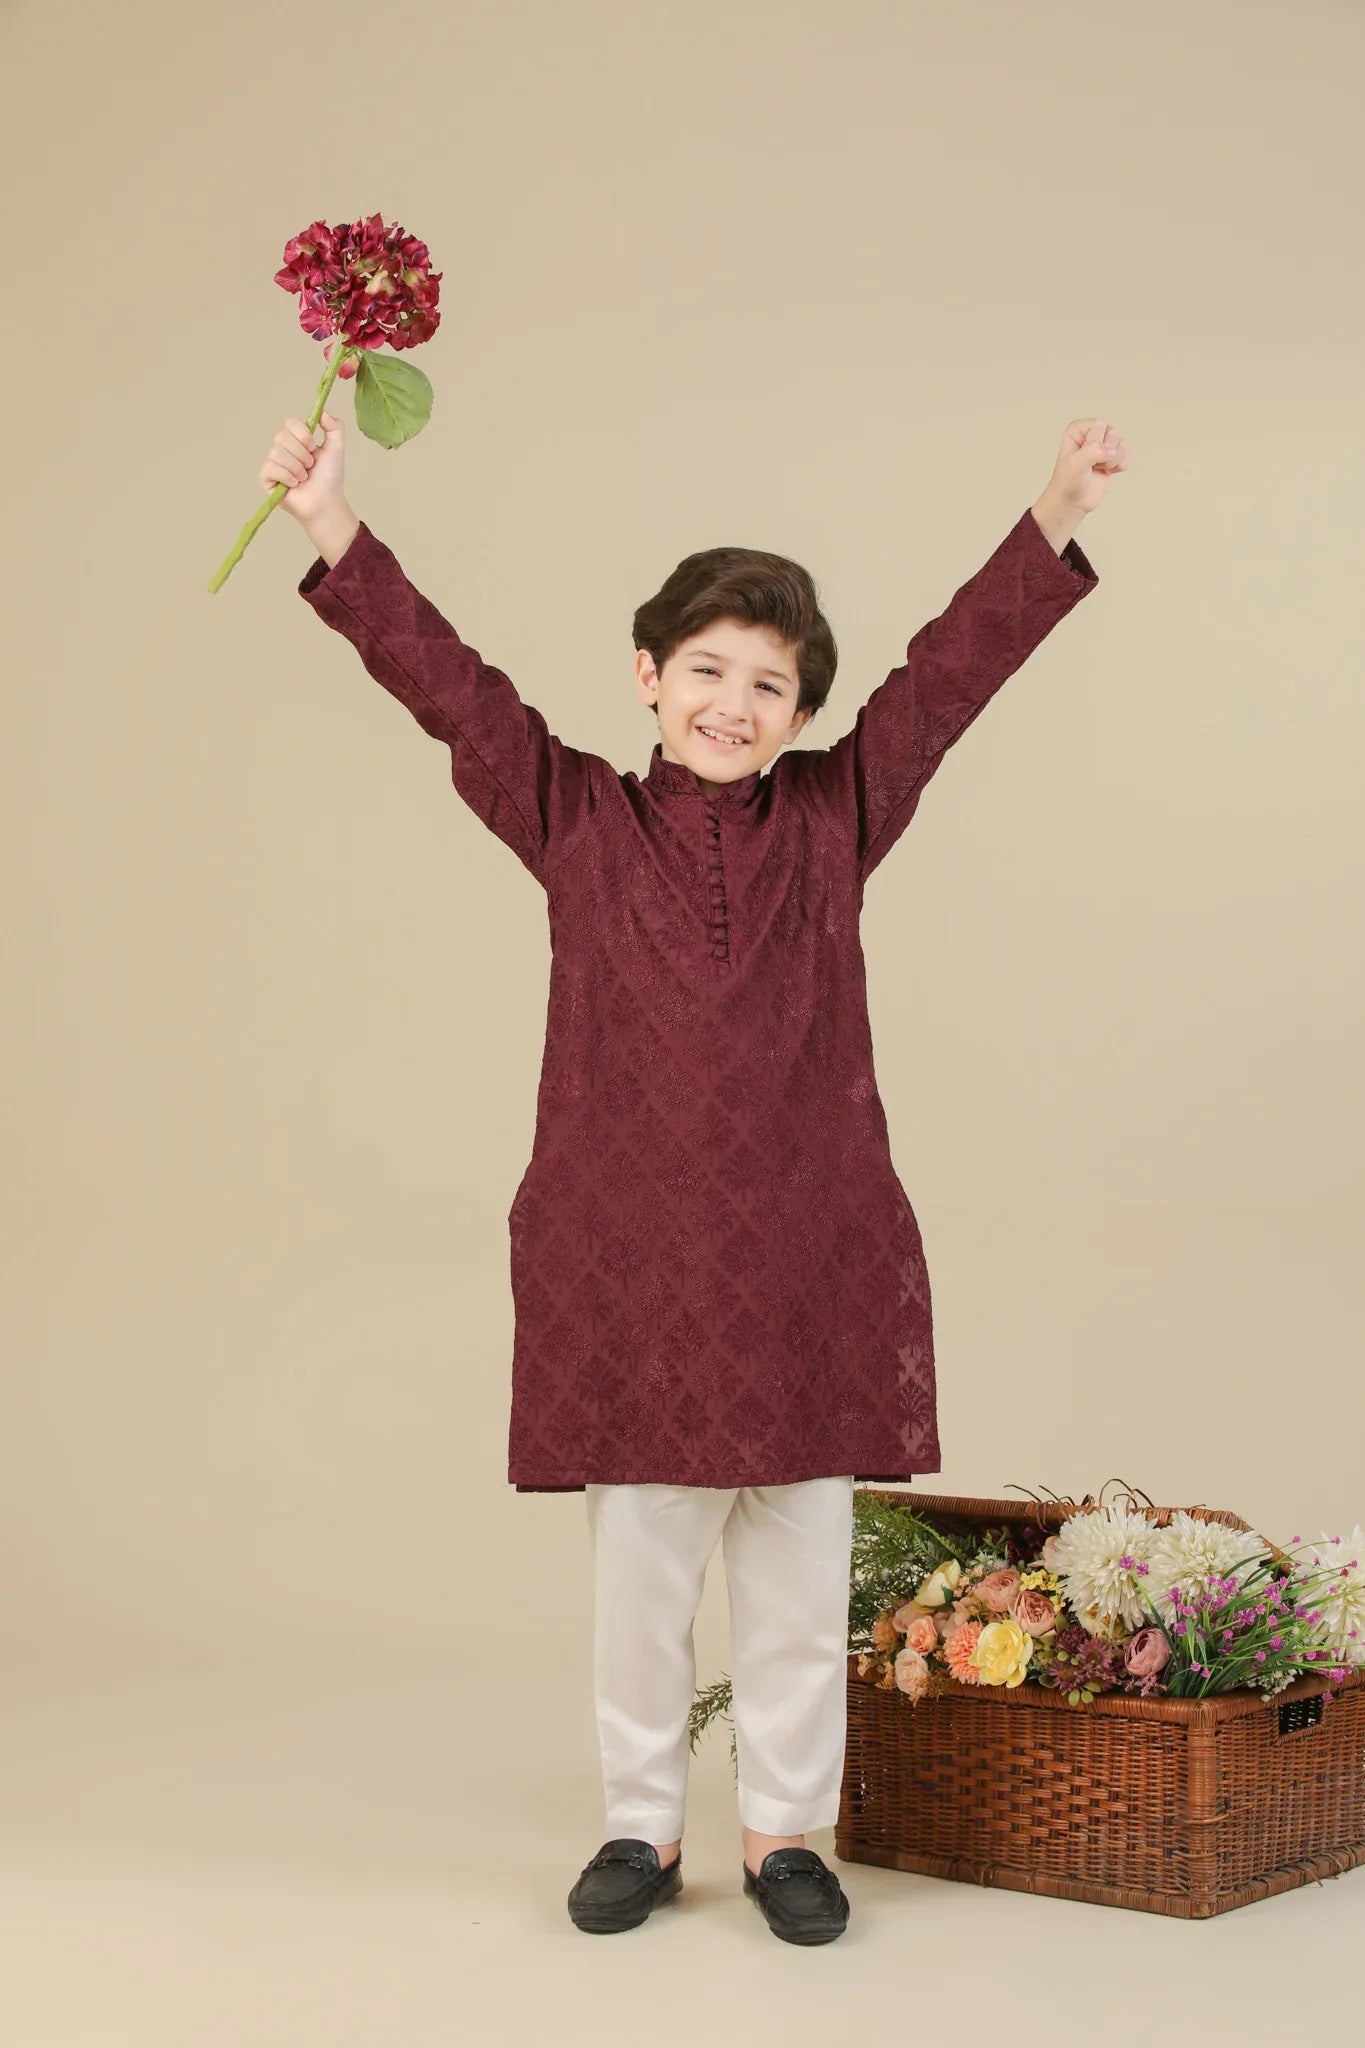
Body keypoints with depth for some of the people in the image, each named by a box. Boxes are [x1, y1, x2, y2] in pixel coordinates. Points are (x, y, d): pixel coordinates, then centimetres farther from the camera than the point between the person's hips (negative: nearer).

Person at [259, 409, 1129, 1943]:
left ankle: (785, 1833, 24)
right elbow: (450, 686, -2)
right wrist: (337, 533, -9)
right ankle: (641, 1828, 25)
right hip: (623, 1253, 0)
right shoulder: (578, 822, 4)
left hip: (809, 1254, 1)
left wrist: (1056, 515, -5)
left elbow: (953, 669, 2)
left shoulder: (832, 818, 6)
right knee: (636, 1566, 9)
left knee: (797, 1571, 9)